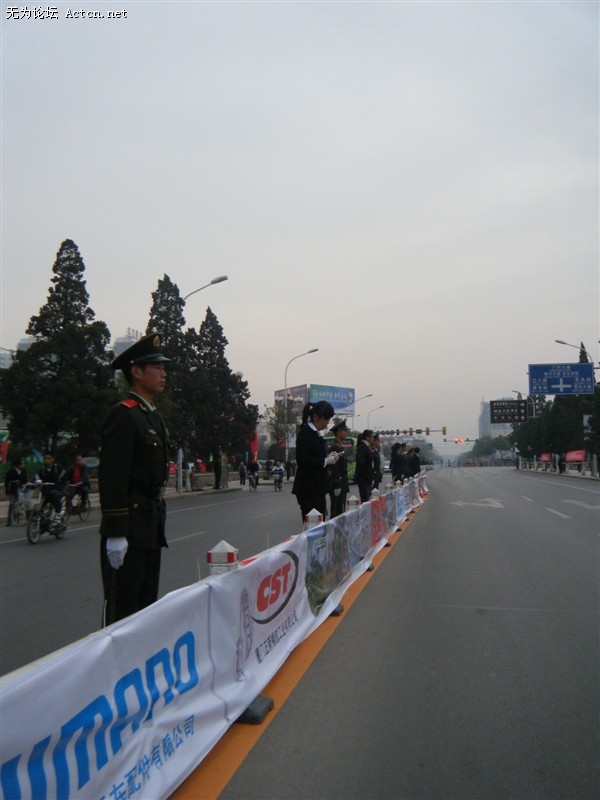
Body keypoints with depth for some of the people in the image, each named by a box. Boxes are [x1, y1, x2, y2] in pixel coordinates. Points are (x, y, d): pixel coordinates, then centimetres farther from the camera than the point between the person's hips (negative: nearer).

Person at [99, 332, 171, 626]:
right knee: (122, 609, -2)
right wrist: (115, 533, -23)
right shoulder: (123, 415, -14)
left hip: (150, 527, 10)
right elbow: (112, 477, -21)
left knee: (146, 602, 17)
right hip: (129, 527, -10)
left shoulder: (153, 416, 15)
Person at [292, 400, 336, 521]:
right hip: (308, 488, -9)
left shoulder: (317, 433, 16)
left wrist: (328, 457, 6)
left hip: (318, 487, 9)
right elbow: (301, 459, -20)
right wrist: (325, 461, -16)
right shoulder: (305, 432, -11)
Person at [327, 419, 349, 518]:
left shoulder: (340, 446, 17)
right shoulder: (334, 447, -15)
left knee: (340, 511, 12)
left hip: (341, 485, 10)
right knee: (337, 513, -8)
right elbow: (333, 467, -20)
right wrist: (337, 486, -23)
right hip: (337, 485, -10)